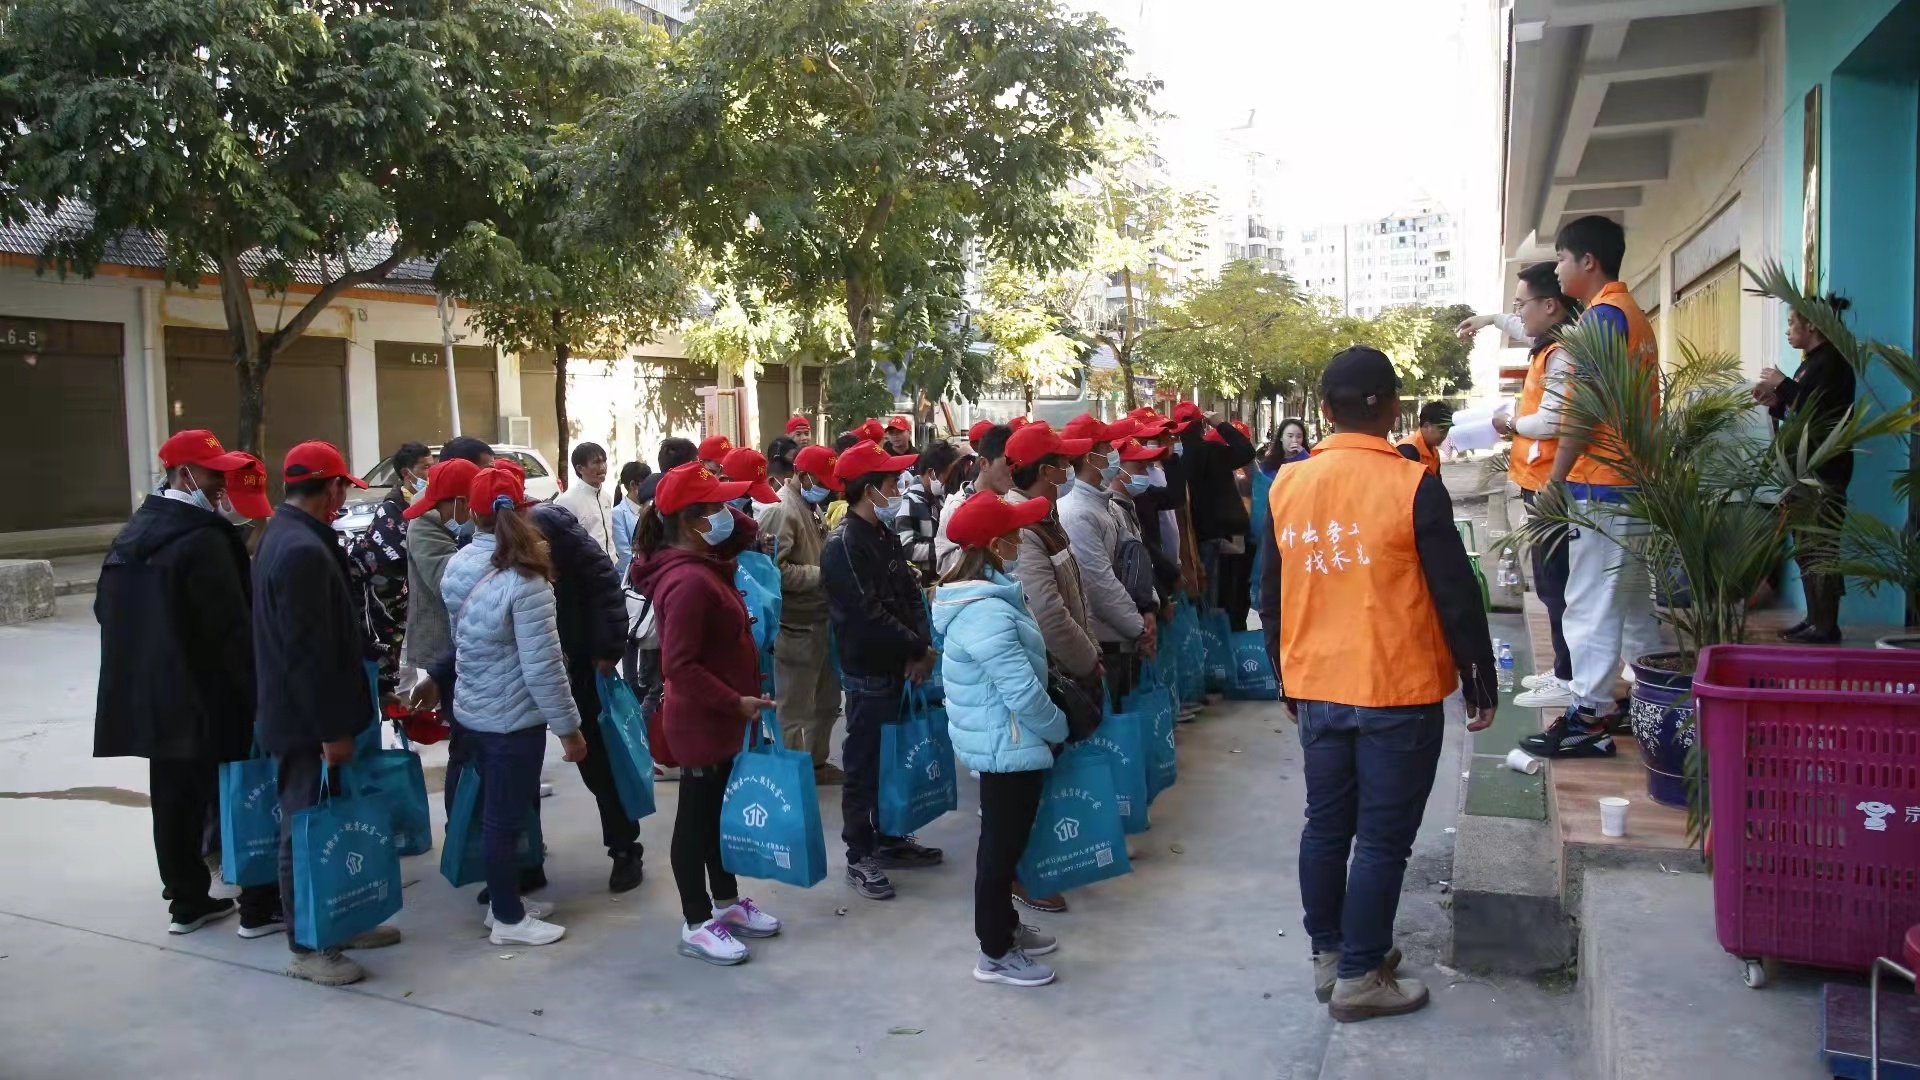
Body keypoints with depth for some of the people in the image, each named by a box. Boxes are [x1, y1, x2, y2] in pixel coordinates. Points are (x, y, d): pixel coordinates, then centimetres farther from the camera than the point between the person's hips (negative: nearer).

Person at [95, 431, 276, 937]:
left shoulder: (134, 531, 11)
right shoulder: (204, 538, -19)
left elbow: (106, 609, 19)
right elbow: (230, 627, -21)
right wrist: (257, 689, -15)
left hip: (155, 695, 9)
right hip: (207, 697, -9)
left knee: (175, 801, 14)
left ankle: (187, 900, 24)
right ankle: (260, 906, 6)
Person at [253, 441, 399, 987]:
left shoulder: (285, 536, 11)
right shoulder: (304, 550, -22)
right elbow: (308, 651, -25)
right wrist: (331, 729, -20)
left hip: (300, 714, 10)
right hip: (306, 722, -10)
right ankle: (307, 947, 12)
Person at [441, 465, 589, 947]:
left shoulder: (457, 567, -1)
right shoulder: (523, 580, -22)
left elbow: (459, 639, 10)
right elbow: (542, 667, -21)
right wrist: (569, 726, -13)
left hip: (472, 711, 7)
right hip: (514, 718, -7)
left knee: (494, 810, 20)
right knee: (506, 816, 6)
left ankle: (502, 898, 35)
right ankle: (508, 918, 20)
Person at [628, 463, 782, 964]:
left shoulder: (705, 563, 3)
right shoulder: (690, 581, -27)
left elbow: (747, 533, 22)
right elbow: (679, 666, -29)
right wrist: (736, 702, -24)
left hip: (720, 717, 10)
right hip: (702, 722, -10)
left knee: (719, 811, 21)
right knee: (697, 817, 5)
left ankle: (726, 902, 37)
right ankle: (697, 924, 19)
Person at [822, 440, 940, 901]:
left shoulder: (885, 535, 9)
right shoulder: (843, 545, -18)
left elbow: (910, 593, 7)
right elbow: (868, 615, -24)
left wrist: (919, 647, -8)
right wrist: (921, 649, -16)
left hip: (899, 668, 8)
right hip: (868, 673, -8)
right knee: (864, 764, 2)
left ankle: (889, 838, 32)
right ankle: (859, 858, 12)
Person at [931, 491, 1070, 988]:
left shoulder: (982, 595, 5)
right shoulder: (987, 613, -28)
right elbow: (1023, 692, -28)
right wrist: (1059, 729, -11)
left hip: (1000, 741, 10)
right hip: (1008, 744, -10)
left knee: (1005, 840, 22)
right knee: (1002, 844, 4)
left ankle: (1004, 926, 39)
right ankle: (996, 953, 18)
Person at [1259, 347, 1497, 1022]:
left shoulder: (1287, 486, 0)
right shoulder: (1413, 487, -14)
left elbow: (1271, 598, 8)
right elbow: (1457, 598, -10)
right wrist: (1481, 685, 2)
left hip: (1317, 690, 5)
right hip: (1399, 694, -4)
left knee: (1325, 826, 16)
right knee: (1382, 838, 5)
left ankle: (1329, 956, 28)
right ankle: (1359, 977, 13)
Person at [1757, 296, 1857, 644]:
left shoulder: (1832, 360, -10)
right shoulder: (1813, 362, 18)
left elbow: (1815, 409, -22)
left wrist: (1782, 384, -11)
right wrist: (1776, 401, 4)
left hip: (1826, 470, -10)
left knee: (1819, 547, -10)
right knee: (1806, 546, 11)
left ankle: (1826, 625, -7)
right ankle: (1815, 619, 17)